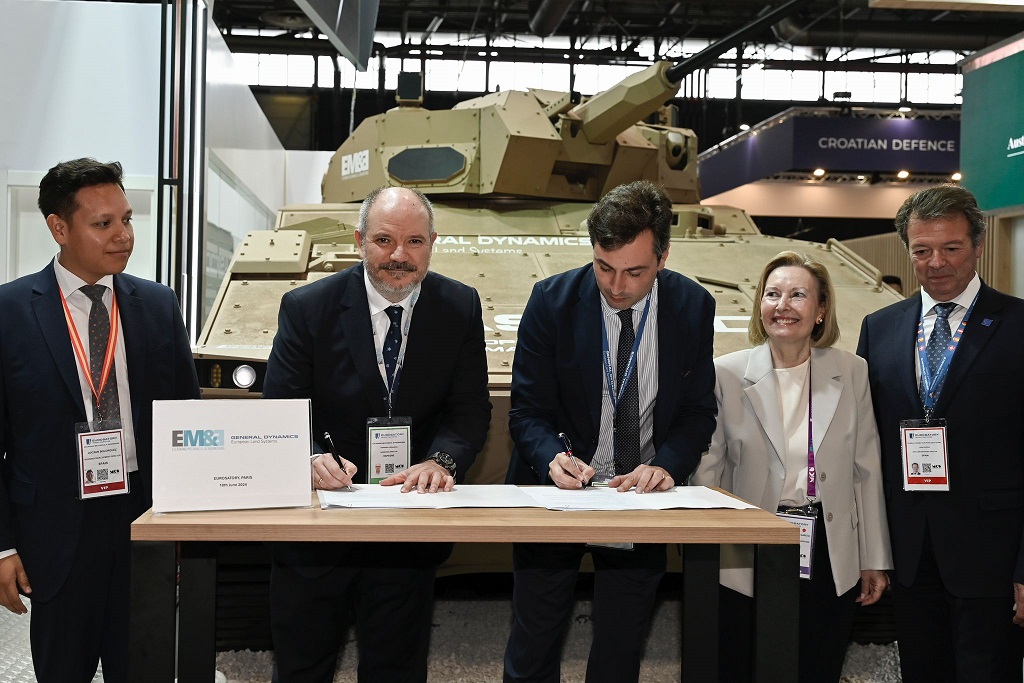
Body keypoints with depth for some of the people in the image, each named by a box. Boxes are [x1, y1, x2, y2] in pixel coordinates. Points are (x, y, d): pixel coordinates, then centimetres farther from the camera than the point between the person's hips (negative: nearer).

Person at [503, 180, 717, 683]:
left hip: (642, 492, 1)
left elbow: (697, 412, -1)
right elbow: (528, 410, -8)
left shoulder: (693, 307, -6)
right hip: (558, 490, -1)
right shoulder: (552, 301, -11)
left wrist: (665, 465, -21)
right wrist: (554, 458, -29)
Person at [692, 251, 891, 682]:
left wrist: (875, 561, 7)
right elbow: (707, 470, 1)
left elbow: (866, 471, 6)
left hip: (830, 560, 1)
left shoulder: (851, 373, 2)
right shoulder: (726, 374, -3)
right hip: (746, 561, -1)